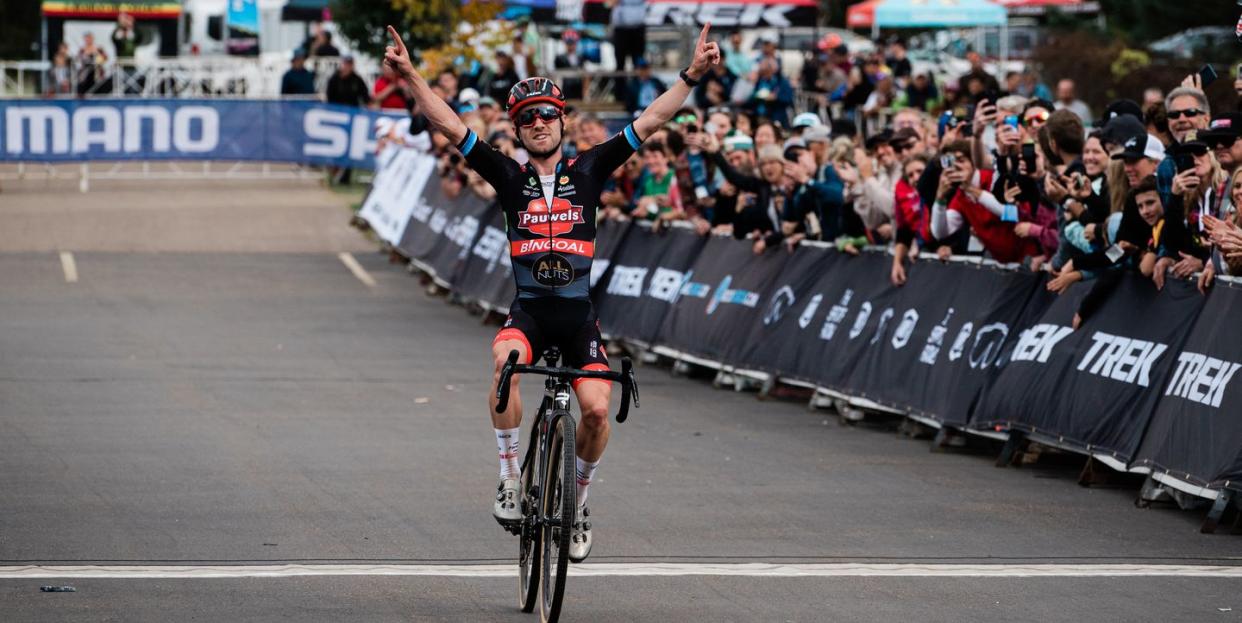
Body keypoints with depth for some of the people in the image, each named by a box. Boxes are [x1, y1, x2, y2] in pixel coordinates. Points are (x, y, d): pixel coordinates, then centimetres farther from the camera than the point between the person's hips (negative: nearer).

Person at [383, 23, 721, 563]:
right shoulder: (509, 177, 3)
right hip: (528, 311, -1)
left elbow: (651, 120, 1)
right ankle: (510, 479, -21)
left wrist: (693, 74, -7)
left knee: (596, 408, -13)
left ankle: (578, 502, 13)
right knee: (506, 361, -33)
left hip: (578, 313, 1)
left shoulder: (588, 170, 4)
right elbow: (449, 125, -3)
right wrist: (409, 76, -13)